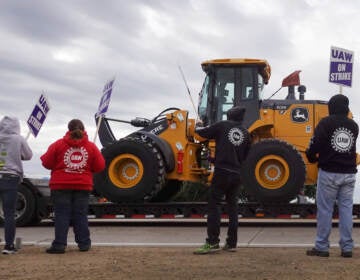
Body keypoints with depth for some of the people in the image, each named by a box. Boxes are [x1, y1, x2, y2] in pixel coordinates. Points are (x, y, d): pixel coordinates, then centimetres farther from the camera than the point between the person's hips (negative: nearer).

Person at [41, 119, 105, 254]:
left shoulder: (58, 144, -3)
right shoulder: (91, 146, 2)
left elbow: (47, 163, -2)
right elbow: (100, 166, 2)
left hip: (61, 186, -2)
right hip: (83, 186, 2)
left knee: (62, 215, 1)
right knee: (81, 215, 9)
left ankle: (59, 244, -2)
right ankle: (84, 243, 11)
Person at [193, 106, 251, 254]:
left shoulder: (222, 125, 0)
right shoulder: (246, 133, 12)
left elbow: (204, 133, 8)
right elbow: (245, 155, 17)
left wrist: (197, 128, 30)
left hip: (222, 171, -5)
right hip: (237, 174, 5)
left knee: (213, 205, -4)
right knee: (232, 206, 11)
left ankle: (212, 242, -11)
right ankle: (231, 243, 13)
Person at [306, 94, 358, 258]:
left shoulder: (326, 123, -8)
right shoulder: (353, 126, 7)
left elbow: (315, 144, -11)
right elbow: (351, 147, 13)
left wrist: (312, 158, 9)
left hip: (329, 173, -4)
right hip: (348, 173, 4)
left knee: (325, 209, 2)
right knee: (346, 209, 8)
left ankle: (321, 247, 6)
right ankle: (347, 248, 10)